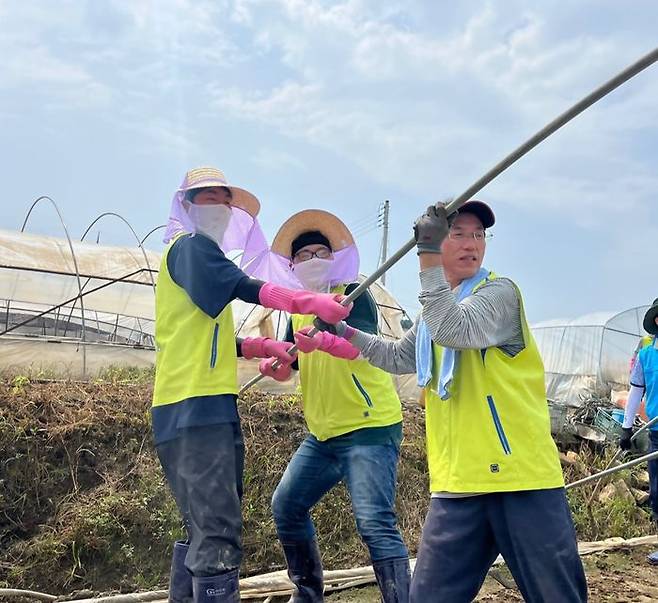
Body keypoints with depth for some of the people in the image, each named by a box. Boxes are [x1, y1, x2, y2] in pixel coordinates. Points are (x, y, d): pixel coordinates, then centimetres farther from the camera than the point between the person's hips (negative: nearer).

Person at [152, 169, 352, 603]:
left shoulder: (195, 253, 27)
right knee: (218, 534, -17)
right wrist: (311, 302, -27)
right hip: (197, 409, -11)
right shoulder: (190, 245, -2)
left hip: (207, 409, 11)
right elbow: (245, 287, -19)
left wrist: (261, 347, 14)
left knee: (204, 529, 16)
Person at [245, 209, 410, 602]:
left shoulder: (352, 293, -8)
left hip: (369, 428, -8)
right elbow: (290, 358, 19)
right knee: (286, 507, 12)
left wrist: (320, 340, -46)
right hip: (323, 434, 8)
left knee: (375, 523, -18)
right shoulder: (298, 310, 14)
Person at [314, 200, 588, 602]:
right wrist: (342, 330, 28)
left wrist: (429, 259, -27)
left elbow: (455, 330, -25)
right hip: (458, 481, 7)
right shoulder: (436, 309, 18)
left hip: (523, 476, -6)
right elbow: (400, 357, 33)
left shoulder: (499, 292, -5)